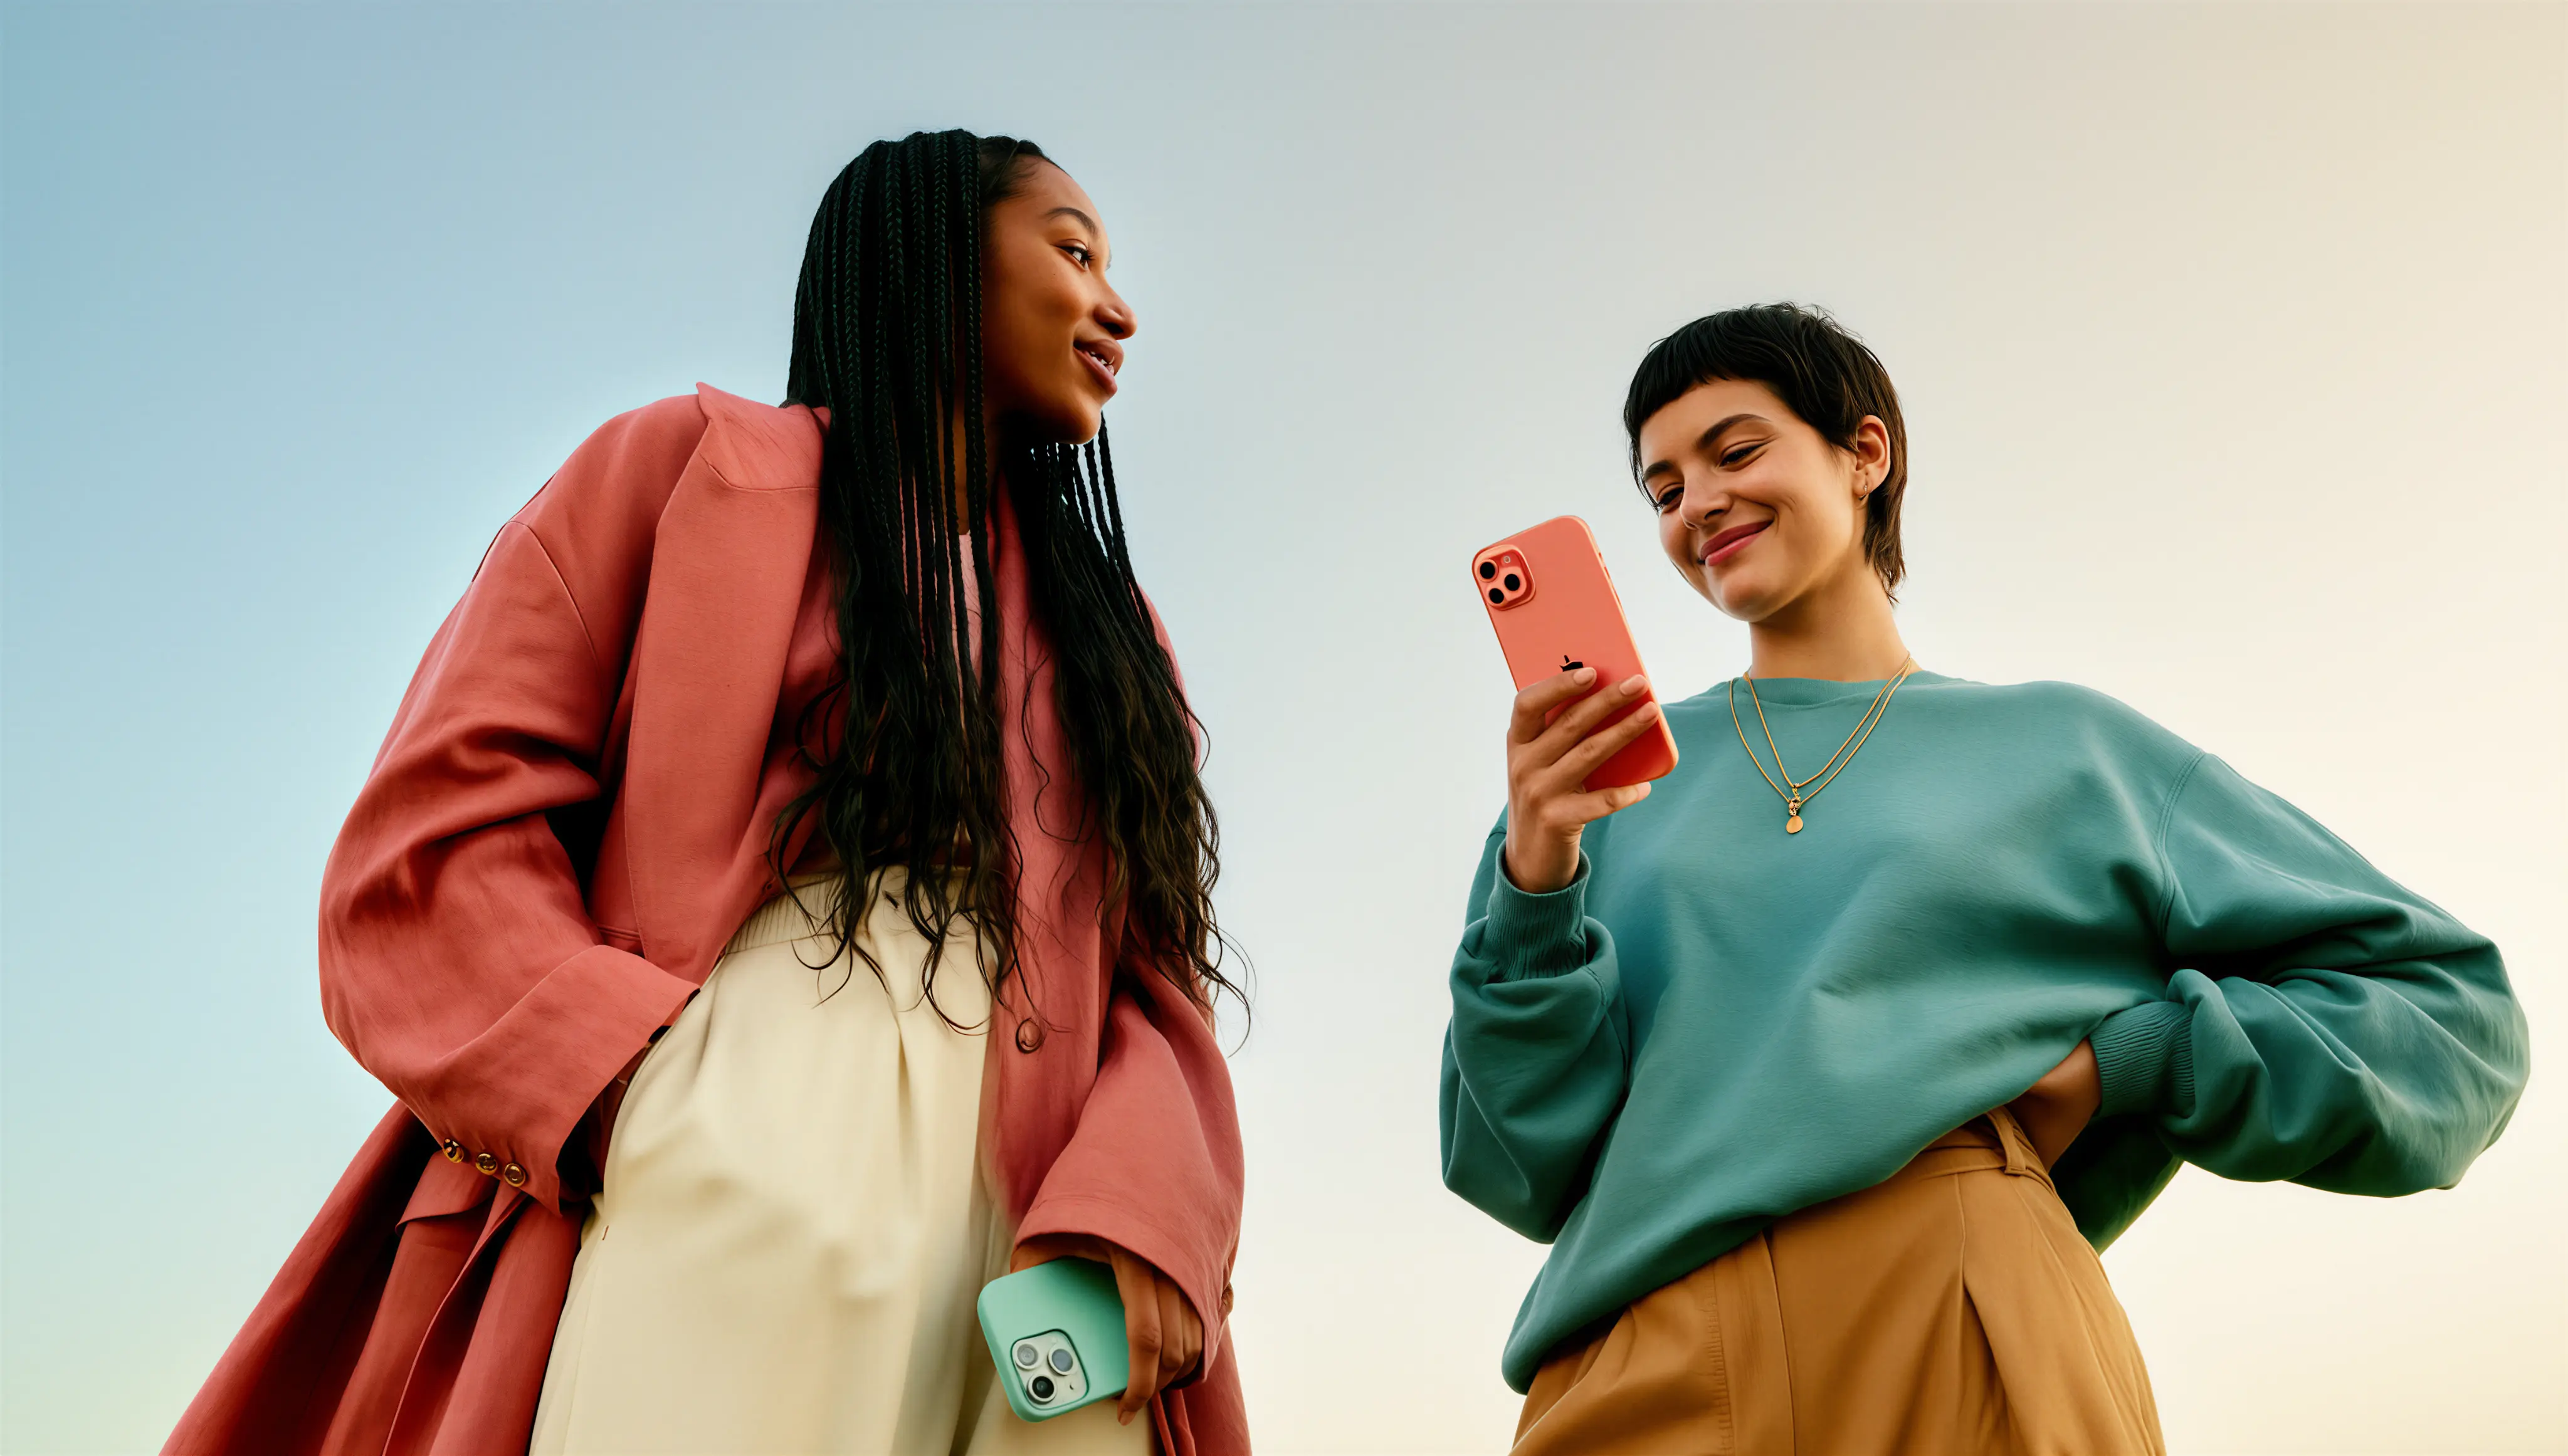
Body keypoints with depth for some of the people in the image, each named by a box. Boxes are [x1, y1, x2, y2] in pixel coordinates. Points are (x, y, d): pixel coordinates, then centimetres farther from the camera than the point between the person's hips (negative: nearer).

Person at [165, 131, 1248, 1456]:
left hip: (1028, 1260, 4)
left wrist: (1139, 1206, -10)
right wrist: (646, 1101, -13)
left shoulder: (1105, 628, 22)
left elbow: (1154, 969, 10)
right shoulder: (686, 466, 11)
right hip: (705, 1214, -3)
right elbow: (431, 843, 2)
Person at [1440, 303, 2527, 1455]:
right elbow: (1527, 1170, 8)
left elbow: (2452, 1006, 15)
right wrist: (1536, 884, -7)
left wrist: (2122, 1061, 1)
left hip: (1964, 1343, 0)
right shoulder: (1619, 771, 13)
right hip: (1639, 1362, 1)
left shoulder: (2064, 751, 12)